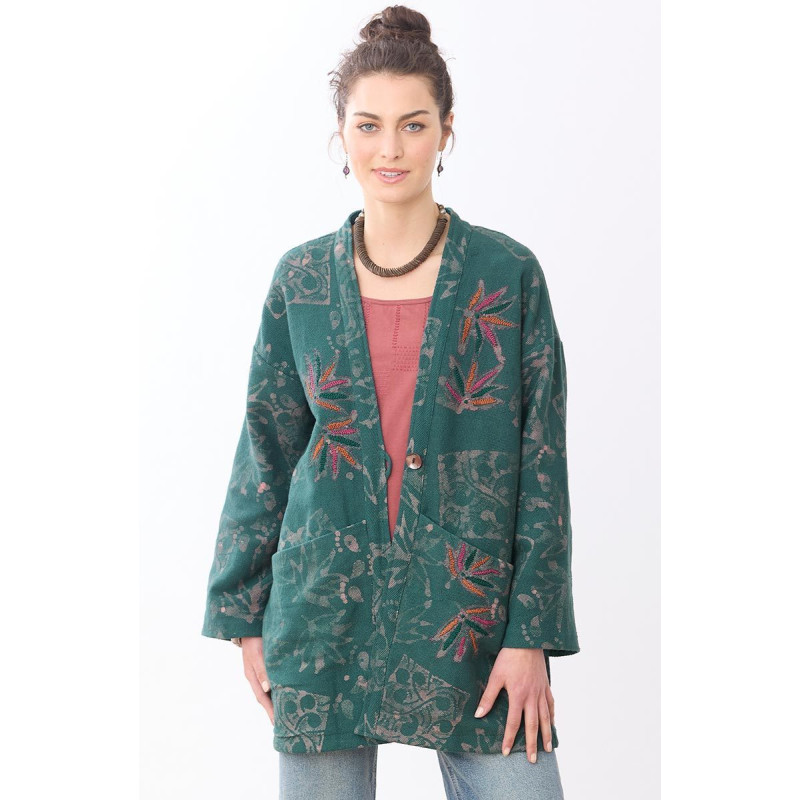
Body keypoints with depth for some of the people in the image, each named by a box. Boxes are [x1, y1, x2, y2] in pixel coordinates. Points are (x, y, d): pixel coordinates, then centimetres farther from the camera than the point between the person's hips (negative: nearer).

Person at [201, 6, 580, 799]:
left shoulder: (508, 274, -2)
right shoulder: (301, 279, 4)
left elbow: (543, 465, -2)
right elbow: (266, 453, 9)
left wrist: (531, 635, -7)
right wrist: (245, 615, 9)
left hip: (469, 611, -1)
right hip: (326, 614, 2)